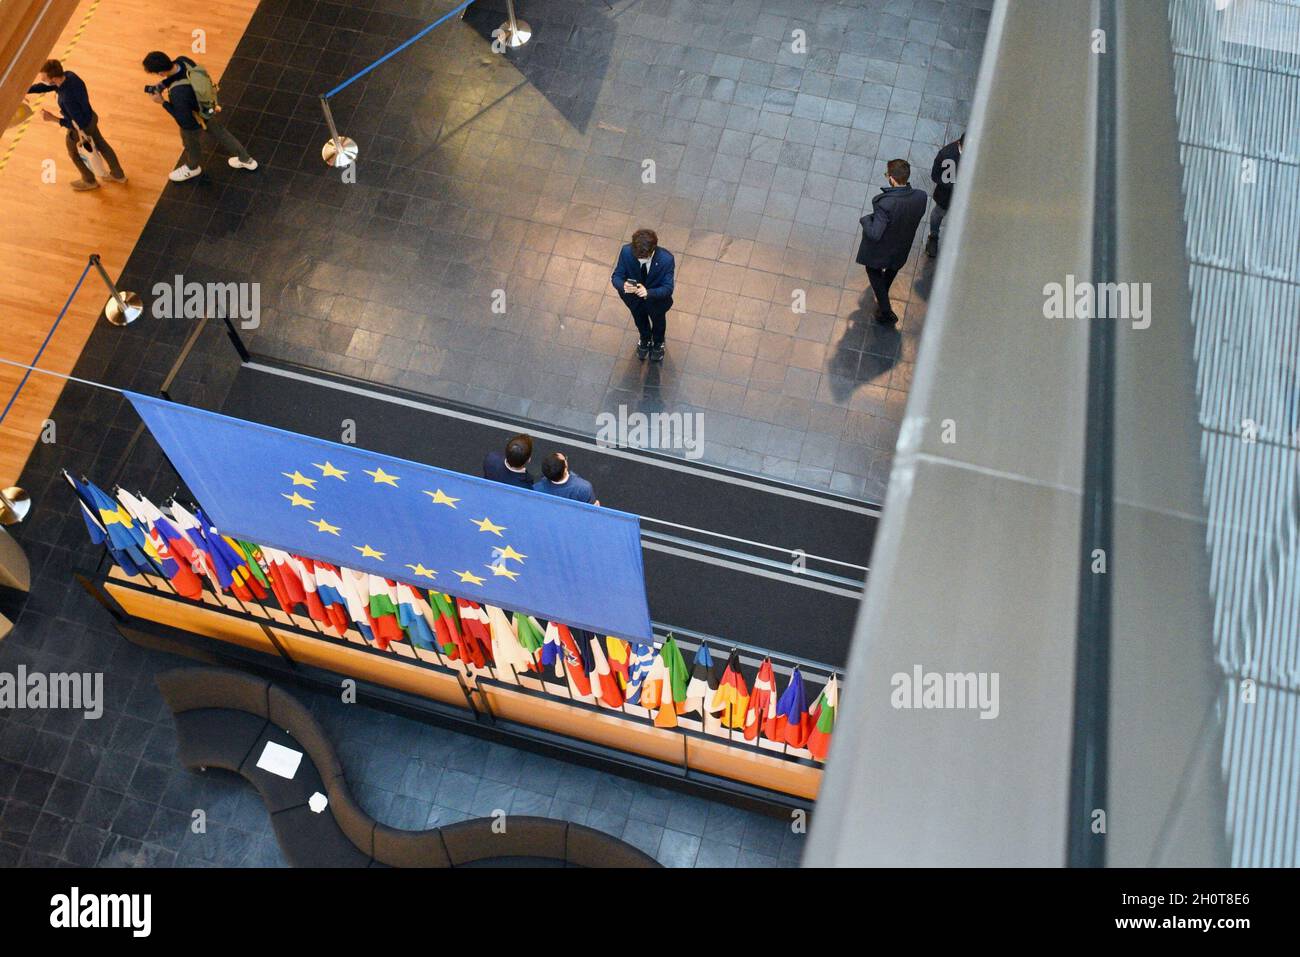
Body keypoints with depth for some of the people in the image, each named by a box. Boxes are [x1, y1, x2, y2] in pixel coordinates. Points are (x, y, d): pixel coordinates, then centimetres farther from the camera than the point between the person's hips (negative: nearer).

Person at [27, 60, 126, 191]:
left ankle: (90, 181, 47)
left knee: (75, 154, 23)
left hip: (80, 129, -7)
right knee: (101, 145, 27)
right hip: (90, 117, 7)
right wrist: (25, 89, -10)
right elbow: (47, 86, -3)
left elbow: (79, 123, -32)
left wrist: (53, 119, -32)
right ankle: (118, 175, 48)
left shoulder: (67, 98, -43)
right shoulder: (69, 75, -20)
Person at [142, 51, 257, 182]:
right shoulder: (183, 61, -25)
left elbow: (185, 121, -30)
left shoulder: (178, 93, -45)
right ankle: (246, 159, 50)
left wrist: (162, 102, -26)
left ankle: (192, 168, 59)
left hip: (194, 121, -6)